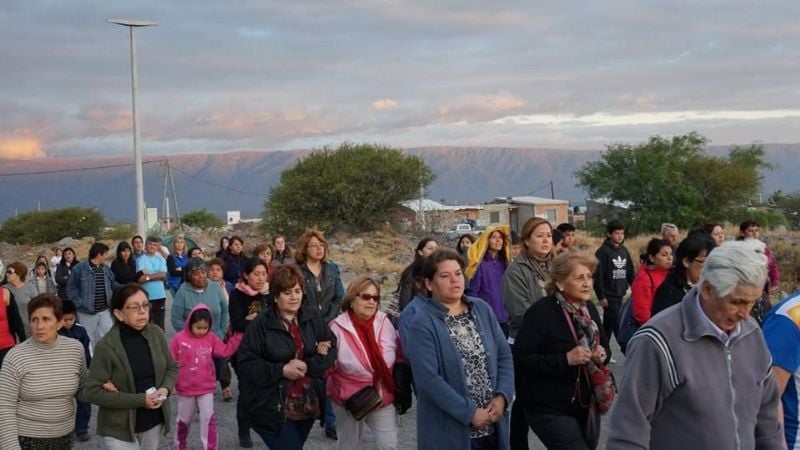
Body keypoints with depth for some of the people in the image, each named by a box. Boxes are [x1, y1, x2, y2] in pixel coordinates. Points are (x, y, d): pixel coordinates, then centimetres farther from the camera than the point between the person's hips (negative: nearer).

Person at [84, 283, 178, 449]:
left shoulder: (157, 334, -4)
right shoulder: (106, 346, -18)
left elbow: (172, 368, 10)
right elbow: (93, 392, -18)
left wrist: (165, 389, -12)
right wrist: (140, 400, -21)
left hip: (155, 422, 5)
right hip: (119, 428, -4)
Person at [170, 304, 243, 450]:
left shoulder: (211, 338, -4)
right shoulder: (179, 338, -12)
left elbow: (226, 350, -6)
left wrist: (238, 335, -14)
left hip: (206, 388, 1)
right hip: (185, 388, -1)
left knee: (208, 419, -3)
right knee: (184, 419, 17)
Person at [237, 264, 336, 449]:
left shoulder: (313, 318, 3)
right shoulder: (261, 324, -10)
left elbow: (331, 350, 1)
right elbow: (246, 364, -11)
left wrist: (307, 366, -15)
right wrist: (281, 370, -20)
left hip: (307, 405, 5)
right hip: (273, 409, -5)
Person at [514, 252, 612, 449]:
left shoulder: (589, 309, 6)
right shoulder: (541, 311, -18)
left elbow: (604, 346, 18)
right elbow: (520, 358, -22)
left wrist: (603, 355, -6)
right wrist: (565, 359, -27)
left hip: (587, 406, 8)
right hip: (551, 410, -8)